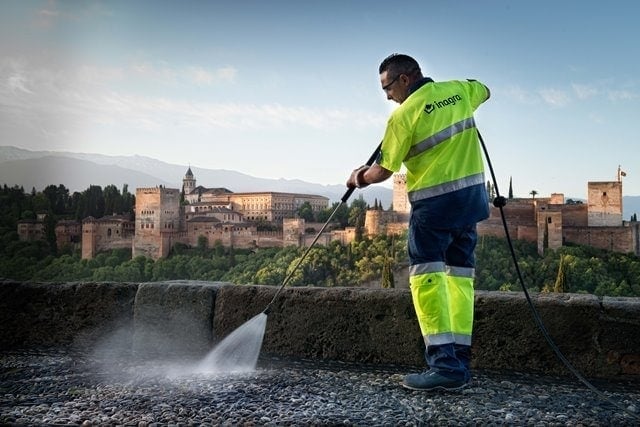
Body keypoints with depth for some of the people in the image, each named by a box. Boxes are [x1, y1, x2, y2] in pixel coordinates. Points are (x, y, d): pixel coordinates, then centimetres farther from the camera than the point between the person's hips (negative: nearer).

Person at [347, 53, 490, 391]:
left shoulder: (404, 113, -10)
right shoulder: (458, 89, 7)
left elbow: (383, 171, -5)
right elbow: (484, 91, 32)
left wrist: (359, 179, 14)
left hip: (434, 200, -7)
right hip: (472, 193, 7)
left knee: (426, 276, -5)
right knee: (459, 274, 9)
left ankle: (444, 363, -13)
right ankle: (459, 361, 10)